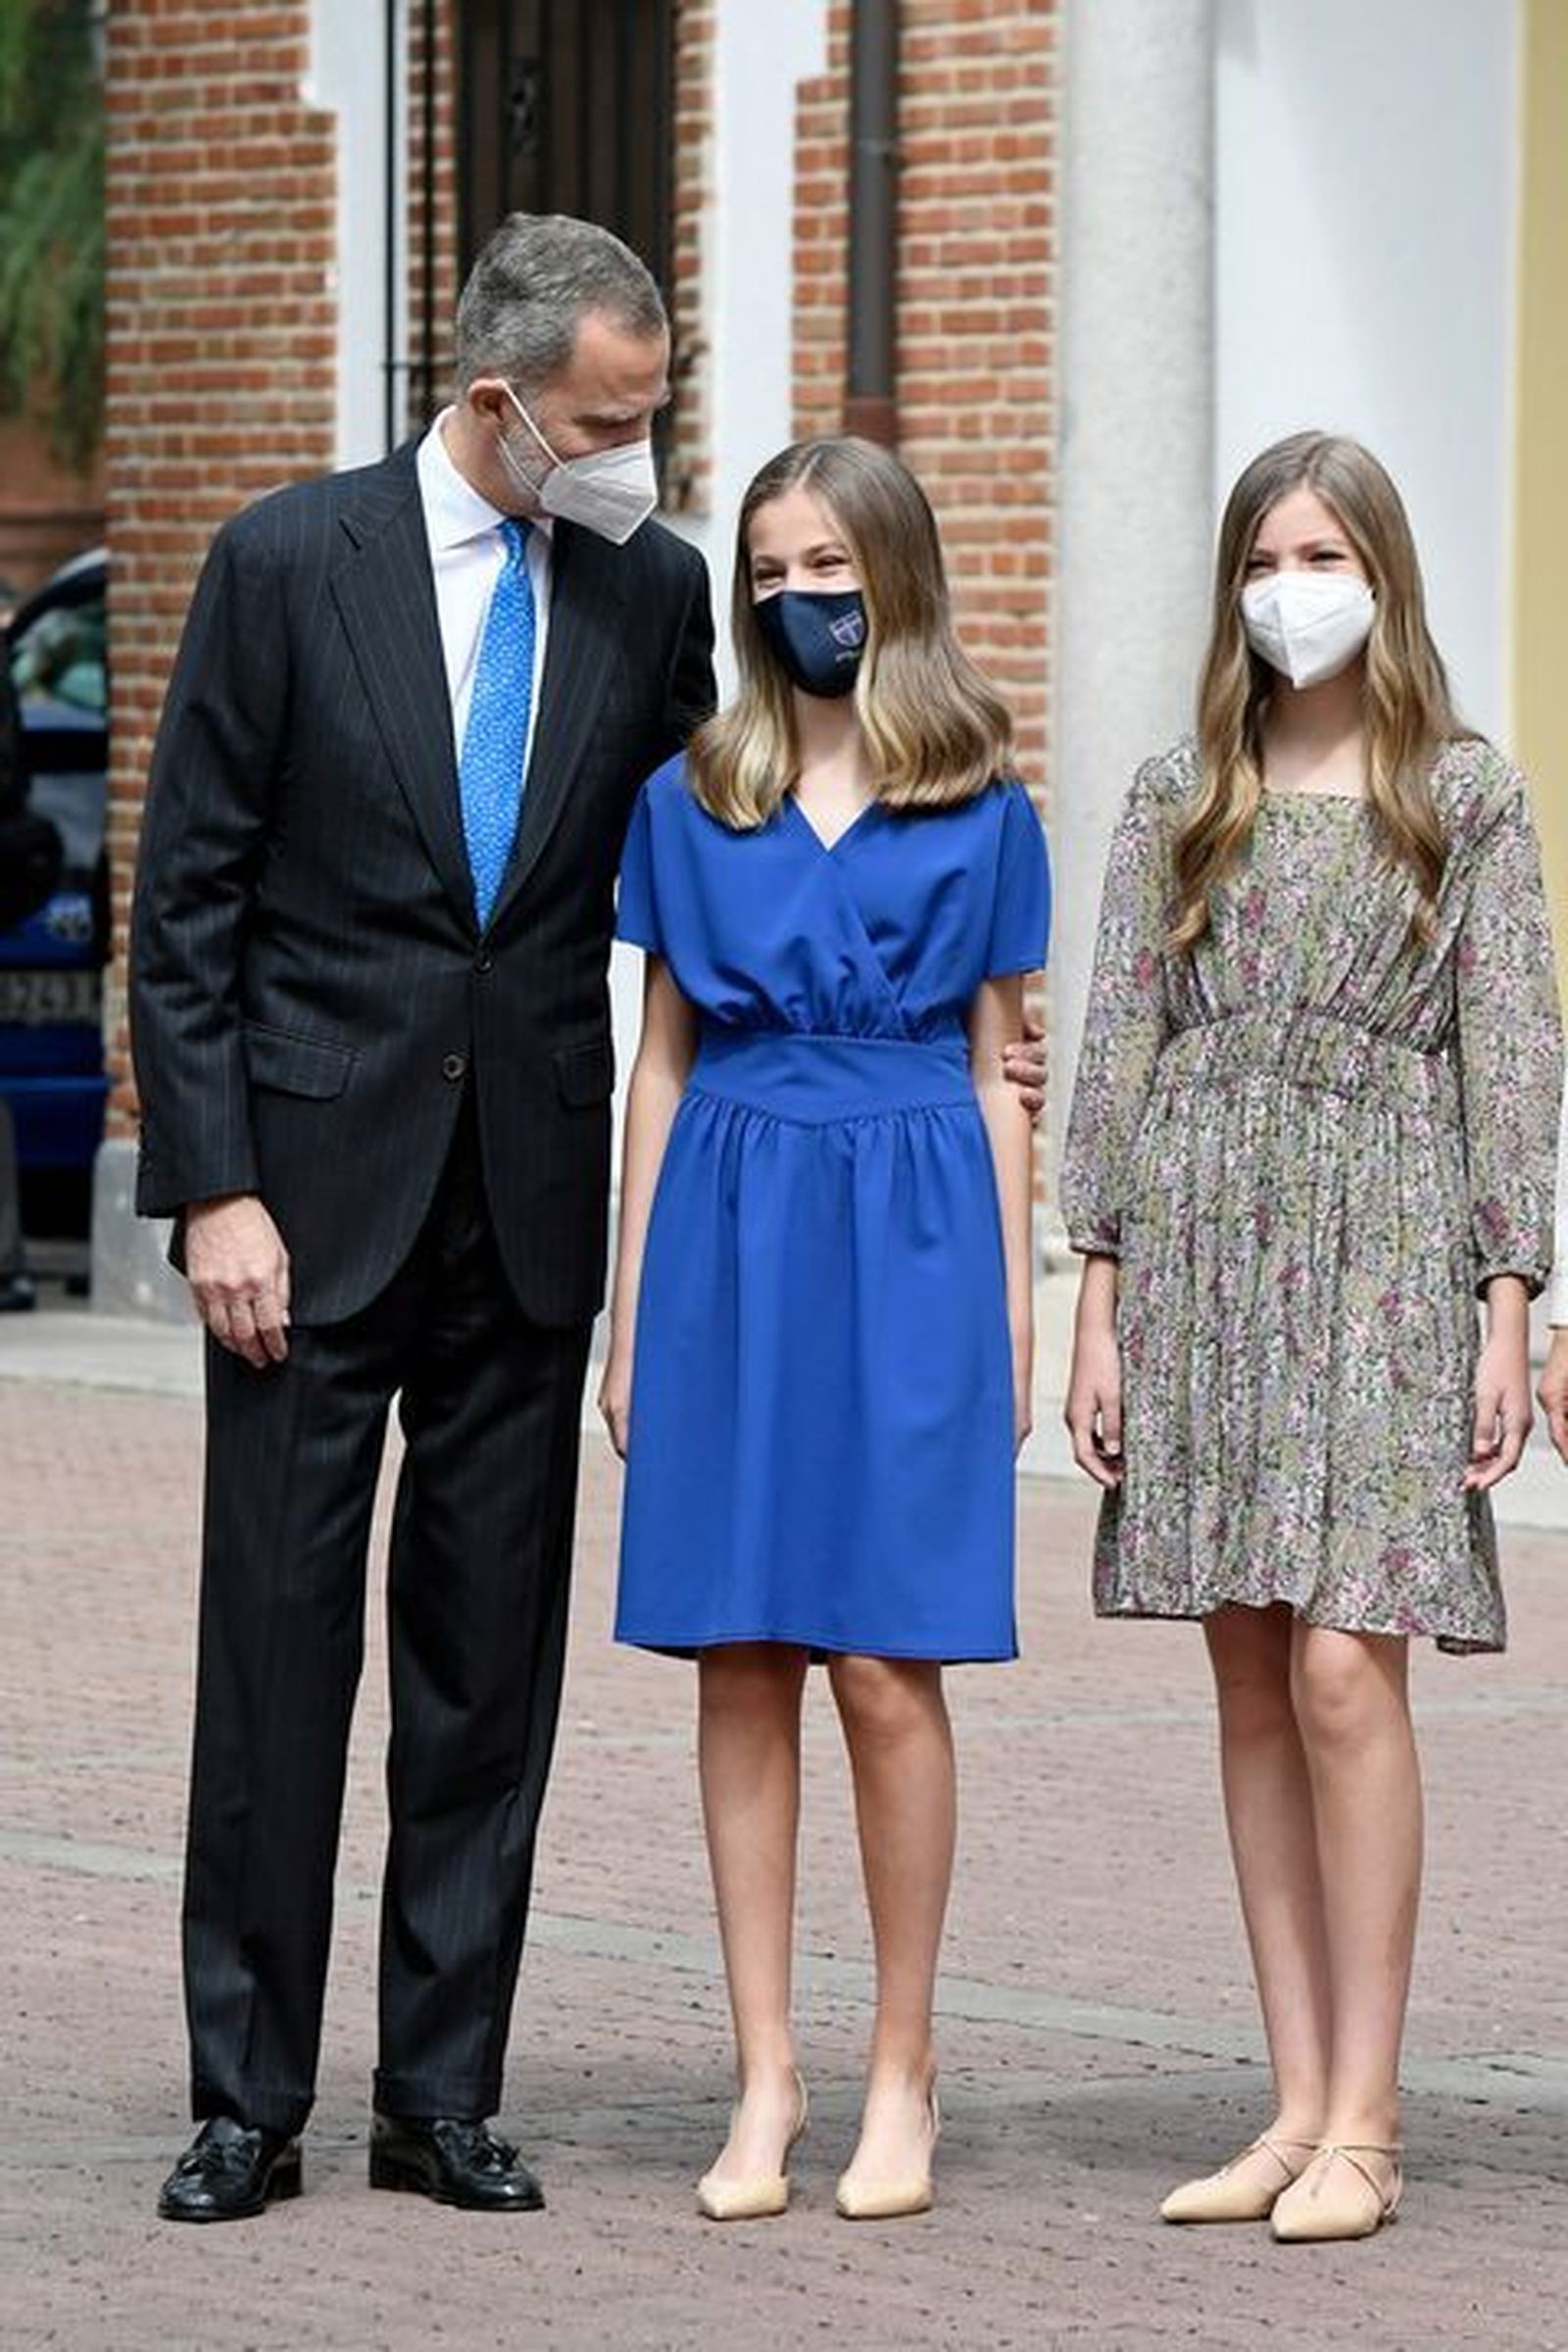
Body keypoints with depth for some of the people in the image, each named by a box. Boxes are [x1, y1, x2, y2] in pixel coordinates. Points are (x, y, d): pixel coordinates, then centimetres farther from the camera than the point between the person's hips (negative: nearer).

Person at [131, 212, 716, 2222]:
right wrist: (212, 1189, -9)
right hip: (314, 1186, -3)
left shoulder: (651, 591, 4)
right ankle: (247, 2100, 7)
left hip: (531, 1198, 3)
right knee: (277, 1642, 0)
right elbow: (187, 900, -3)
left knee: (491, 1664, 6)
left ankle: (442, 2094, 13)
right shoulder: (289, 563, -4)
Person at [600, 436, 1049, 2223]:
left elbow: (995, 1070, 9)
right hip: (734, 1232, 2)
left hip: (909, 1232, -2)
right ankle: (764, 2084, 6)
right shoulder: (690, 801, 9)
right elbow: (661, 1059, 12)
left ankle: (901, 2075, 5)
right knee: (742, 1659, 1)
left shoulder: (979, 814, 5)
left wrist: (1011, 1316, 5)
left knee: (885, 1661, -6)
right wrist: (630, 1313, 9)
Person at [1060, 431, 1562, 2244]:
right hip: (1200, 1242, 3)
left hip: (1384, 1241, -3)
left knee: (1341, 1670, -12)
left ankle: (1362, 2123, -8)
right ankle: (1298, 2107, 8)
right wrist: (1099, 1301, 3)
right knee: (1250, 1686, 4)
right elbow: (1116, 1050, 9)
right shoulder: (1177, 800, 10)